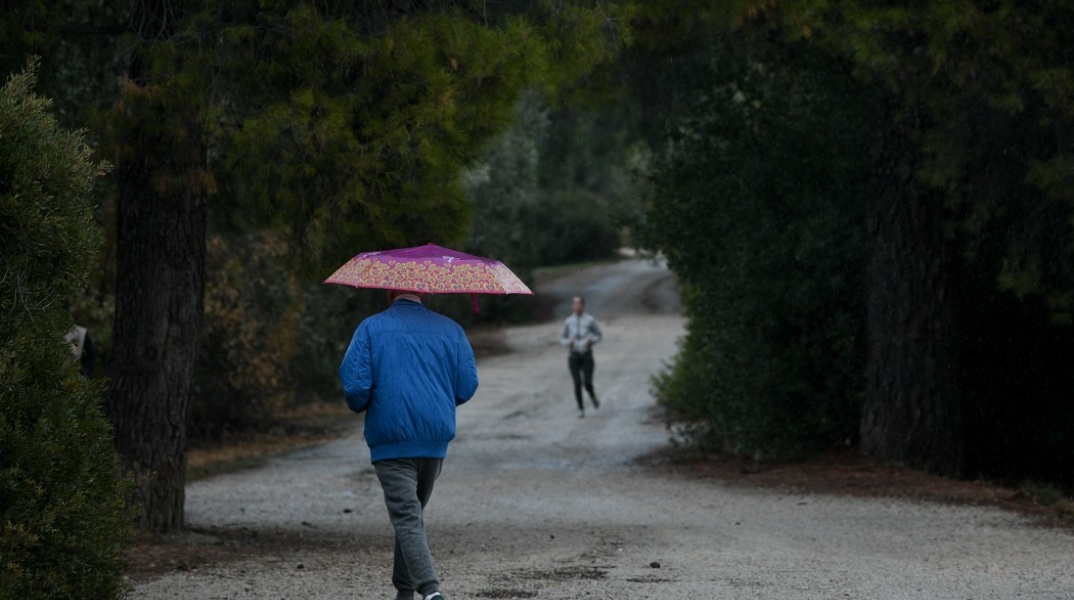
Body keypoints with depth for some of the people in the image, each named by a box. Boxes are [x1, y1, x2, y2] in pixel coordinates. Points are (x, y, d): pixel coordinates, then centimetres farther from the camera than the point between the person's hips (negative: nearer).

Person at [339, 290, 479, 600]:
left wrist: (359, 406, 12)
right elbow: (467, 385, 4)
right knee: (414, 512, 20)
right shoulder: (450, 330, 6)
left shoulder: (372, 328, -3)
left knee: (406, 517, -9)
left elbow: (354, 384, -10)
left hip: (391, 439, -4)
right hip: (436, 438, 4)